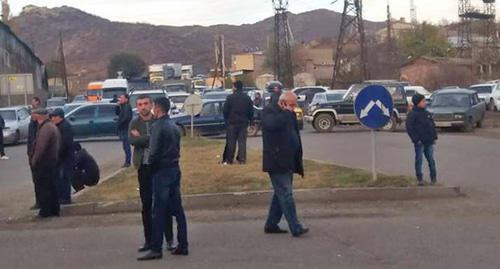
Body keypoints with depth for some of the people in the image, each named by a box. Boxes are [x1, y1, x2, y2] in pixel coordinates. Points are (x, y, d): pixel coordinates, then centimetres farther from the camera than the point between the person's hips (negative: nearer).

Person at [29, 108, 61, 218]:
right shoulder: (52, 127, 15)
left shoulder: (45, 128, -18)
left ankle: (45, 211, 1)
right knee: (52, 187, 14)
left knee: (43, 188, -3)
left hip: (44, 164, -10)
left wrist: (34, 161, -15)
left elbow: (40, 147, -26)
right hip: (53, 162, 10)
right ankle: (54, 210, 20)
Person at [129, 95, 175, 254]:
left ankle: (169, 239, 11)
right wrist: (151, 139, -15)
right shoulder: (134, 123, 5)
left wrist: (141, 138, -13)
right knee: (146, 205, 8)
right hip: (144, 168, 2)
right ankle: (148, 240, 17)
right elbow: (132, 140, -12)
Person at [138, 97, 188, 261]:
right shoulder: (174, 126, 12)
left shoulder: (158, 126, -13)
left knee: (159, 212, -4)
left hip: (162, 171, -8)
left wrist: (151, 166, 1)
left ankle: (156, 249, -2)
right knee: (177, 209, 10)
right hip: (175, 169, 8)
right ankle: (182, 245, 14)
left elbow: (154, 152, -16)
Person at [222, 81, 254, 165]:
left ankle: (229, 159, 7)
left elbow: (225, 110, -7)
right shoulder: (247, 98, 2)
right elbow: (251, 111, 4)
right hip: (243, 122, 3)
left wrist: (226, 120, 8)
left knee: (231, 142, 4)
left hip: (232, 123, -2)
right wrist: (249, 120, 13)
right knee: (242, 141, 6)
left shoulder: (230, 98, -9)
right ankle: (242, 159, 3)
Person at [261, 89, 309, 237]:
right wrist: (286, 113, -20)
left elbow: (295, 136, 22)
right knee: (286, 195, -9)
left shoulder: (289, 114, 18)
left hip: (288, 162, 9)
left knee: (281, 194, 13)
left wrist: (299, 165, 19)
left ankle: (271, 225, 23)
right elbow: (271, 124, -33)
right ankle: (296, 228, -8)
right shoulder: (269, 110, -8)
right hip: (277, 162, -9)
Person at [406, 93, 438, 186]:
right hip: (419, 142, -6)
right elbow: (409, 128, -13)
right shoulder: (412, 114, -9)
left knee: (431, 159, 9)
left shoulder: (427, 113, 12)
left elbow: (433, 125, 19)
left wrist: (434, 137, 10)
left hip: (429, 142, 6)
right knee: (419, 160, 0)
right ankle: (420, 179, 8)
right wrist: (416, 139, -16)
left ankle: (433, 178, 17)